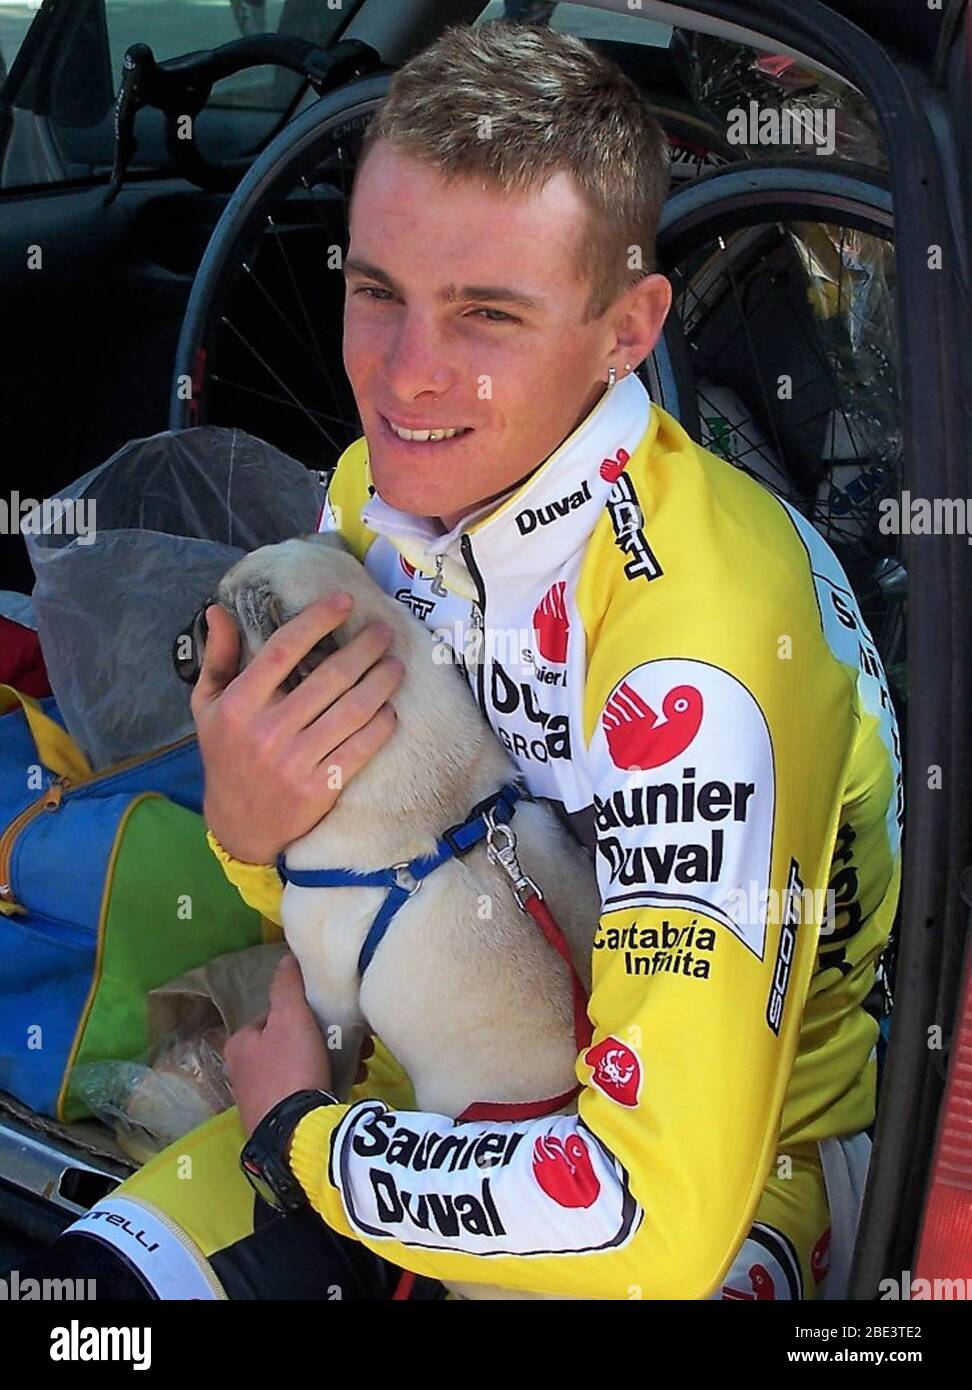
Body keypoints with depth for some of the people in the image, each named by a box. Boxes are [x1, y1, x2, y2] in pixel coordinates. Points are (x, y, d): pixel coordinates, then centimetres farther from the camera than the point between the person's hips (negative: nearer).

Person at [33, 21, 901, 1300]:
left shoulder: (699, 636, -30)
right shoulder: (380, 489, -7)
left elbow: (661, 1217, -33)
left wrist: (299, 1131, -17)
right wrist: (250, 832, -20)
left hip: (722, 1168, -5)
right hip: (436, 1093, 5)